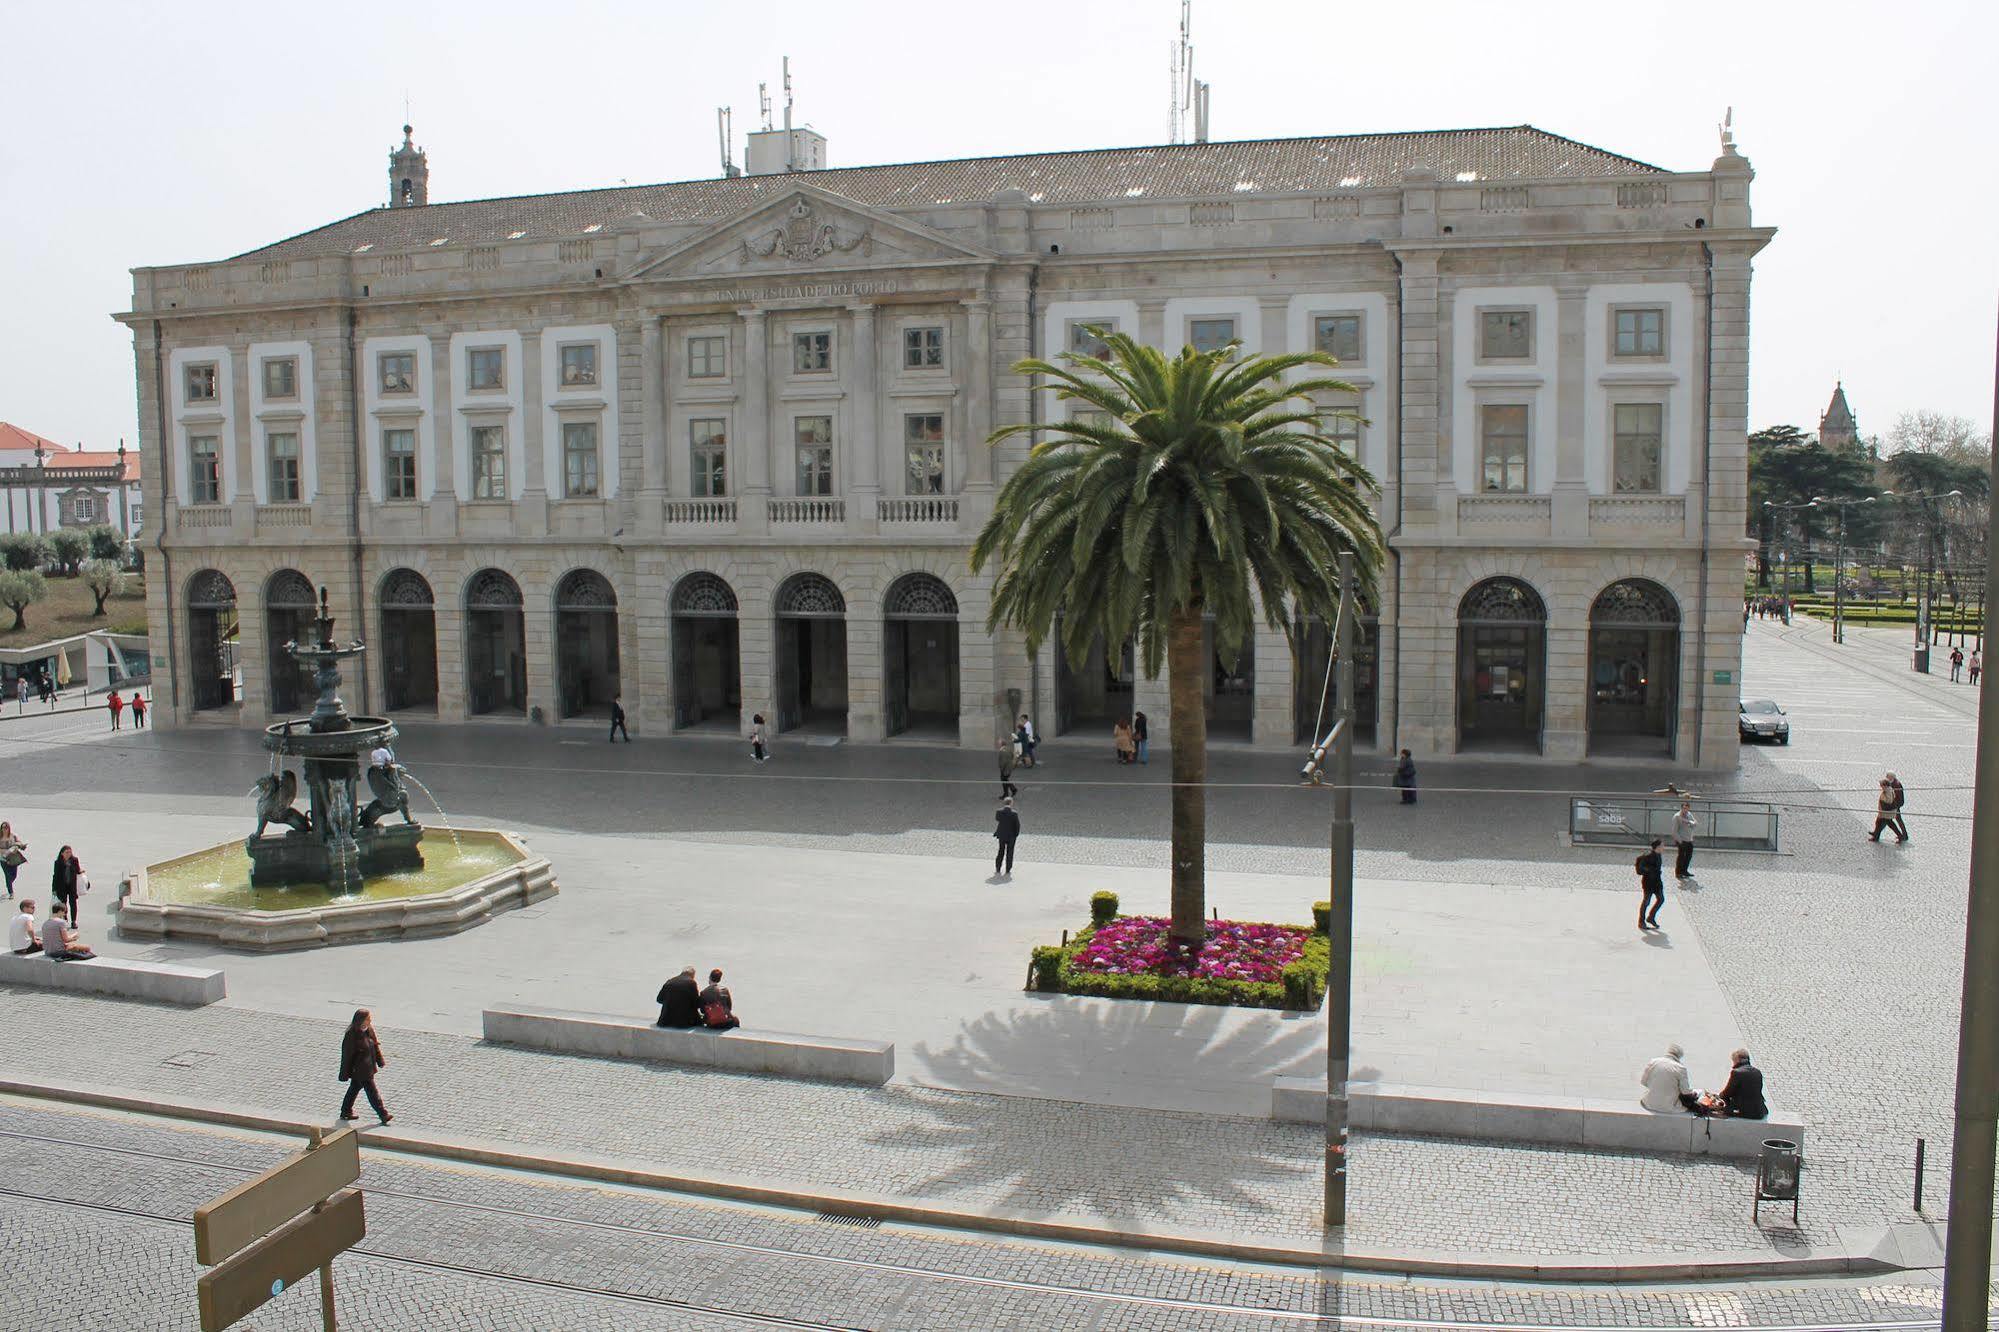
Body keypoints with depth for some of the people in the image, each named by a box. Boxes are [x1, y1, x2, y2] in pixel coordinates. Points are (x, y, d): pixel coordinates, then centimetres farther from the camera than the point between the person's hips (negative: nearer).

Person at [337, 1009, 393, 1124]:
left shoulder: (369, 1031, 0)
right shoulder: (351, 1036, -25)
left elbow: (375, 1046, 12)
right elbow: (347, 1055, -19)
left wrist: (380, 1061, 14)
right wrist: (345, 1074, -14)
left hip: (368, 1068, 8)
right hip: (359, 1070, -8)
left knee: (354, 1089, 22)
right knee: (372, 1092, -2)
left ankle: (346, 1112, 37)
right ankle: (383, 1114, 5)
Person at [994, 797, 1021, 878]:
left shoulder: (998, 811, -12)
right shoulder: (1014, 814, -20)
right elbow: (1017, 825, -14)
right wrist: (1016, 834, -1)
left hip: (1001, 834, 3)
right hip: (1011, 835, -3)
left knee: (1001, 851, 17)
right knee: (1009, 853, 10)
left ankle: (998, 869, 20)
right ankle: (1007, 871, 14)